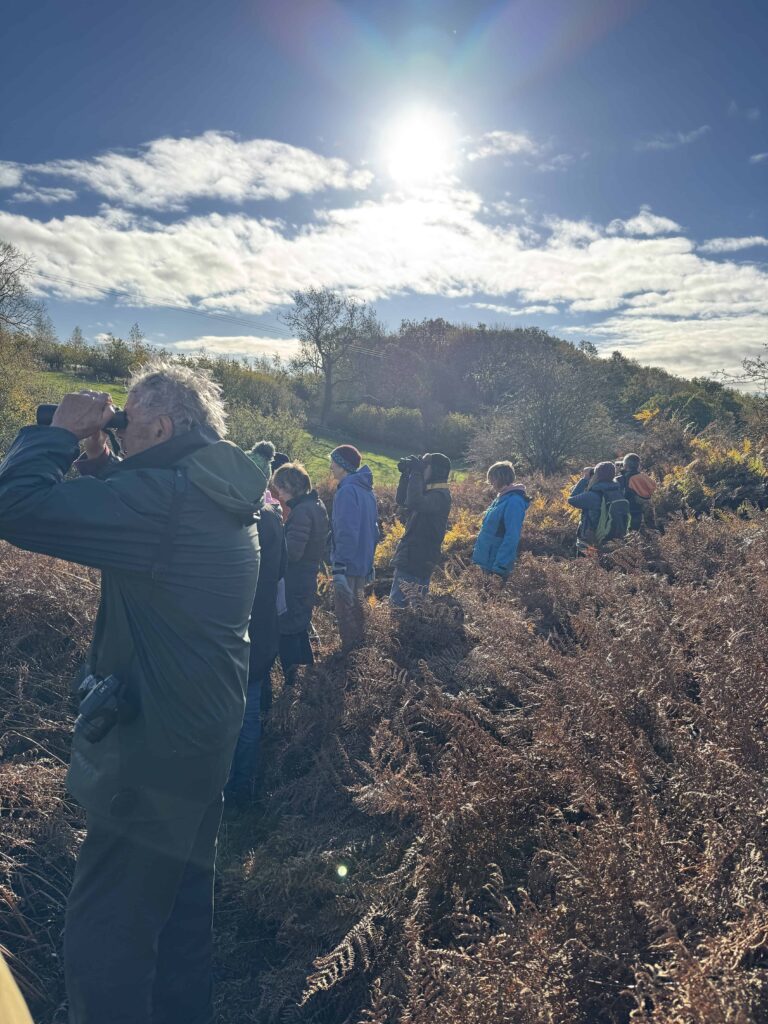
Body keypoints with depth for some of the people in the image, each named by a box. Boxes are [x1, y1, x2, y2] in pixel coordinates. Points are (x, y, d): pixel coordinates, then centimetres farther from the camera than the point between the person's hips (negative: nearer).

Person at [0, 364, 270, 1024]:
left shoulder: (165, 496, -24)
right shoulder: (224, 498, 6)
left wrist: (61, 431, -10)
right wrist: (101, 465, 6)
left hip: (153, 752, -10)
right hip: (205, 739, 10)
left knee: (102, 939, 7)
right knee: (182, 904, 26)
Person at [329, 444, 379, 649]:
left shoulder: (347, 491, -21)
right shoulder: (366, 489, 8)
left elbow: (347, 532, -26)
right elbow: (373, 528, 15)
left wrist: (339, 565, -25)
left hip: (348, 563, -9)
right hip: (363, 561, 9)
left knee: (345, 610, 3)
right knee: (356, 605, 22)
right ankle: (359, 645, 34)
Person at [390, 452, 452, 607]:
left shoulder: (440, 496, -18)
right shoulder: (429, 491, 12)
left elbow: (414, 503, -36)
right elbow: (401, 500, 19)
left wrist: (417, 472, -25)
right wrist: (406, 474, 7)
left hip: (418, 563, -10)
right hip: (410, 559, 10)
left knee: (398, 605, -9)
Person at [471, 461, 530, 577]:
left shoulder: (514, 502, -20)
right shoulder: (502, 498, 8)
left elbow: (512, 537, -24)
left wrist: (499, 567, -25)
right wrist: (478, 552, 16)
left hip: (496, 564, -9)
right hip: (487, 560, 9)